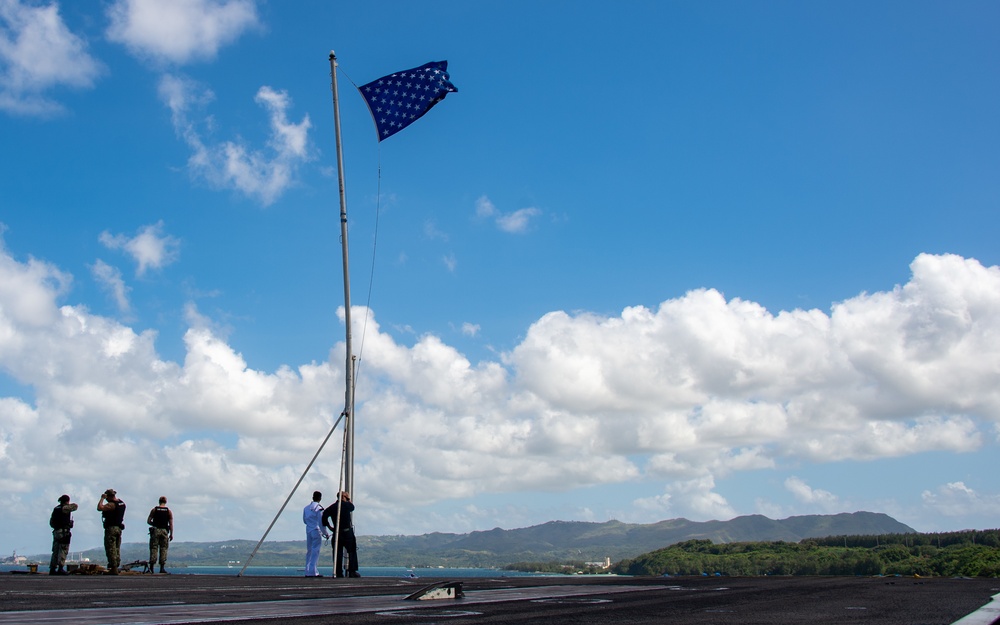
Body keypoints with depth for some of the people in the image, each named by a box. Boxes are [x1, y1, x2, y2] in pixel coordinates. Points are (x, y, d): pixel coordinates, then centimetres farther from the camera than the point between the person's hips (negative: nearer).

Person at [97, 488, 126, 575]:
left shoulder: (111, 504, -17)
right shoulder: (122, 503, 12)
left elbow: (100, 508, -28)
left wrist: (102, 498, -14)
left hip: (111, 528, -9)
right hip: (119, 528, 9)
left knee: (111, 549, -7)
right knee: (117, 549, 13)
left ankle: (113, 569, -10)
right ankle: (116, 567, 15)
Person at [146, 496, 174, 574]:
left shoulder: (154, 510, 4)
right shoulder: (168, 511, 4)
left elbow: (148, 521, 3)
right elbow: (171, 524, 0)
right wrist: (171, 534, 4)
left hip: (155, 530, 0)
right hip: (164, 531, 0)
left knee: (153, 548, 2)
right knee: (163, 549, 5)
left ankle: (151, 567, -4)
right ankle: (162, 568, 0)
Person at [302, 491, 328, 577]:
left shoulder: (306, 508, 9)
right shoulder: (319, 508, -11)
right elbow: (321, 523, -12)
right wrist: (326, 534, -4)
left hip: (308, 531, 6)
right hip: (316, 531, -6)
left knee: (309, 551, 12)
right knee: (315, 552, -4)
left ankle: (308, 572, 14)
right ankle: (313, 572, -7)